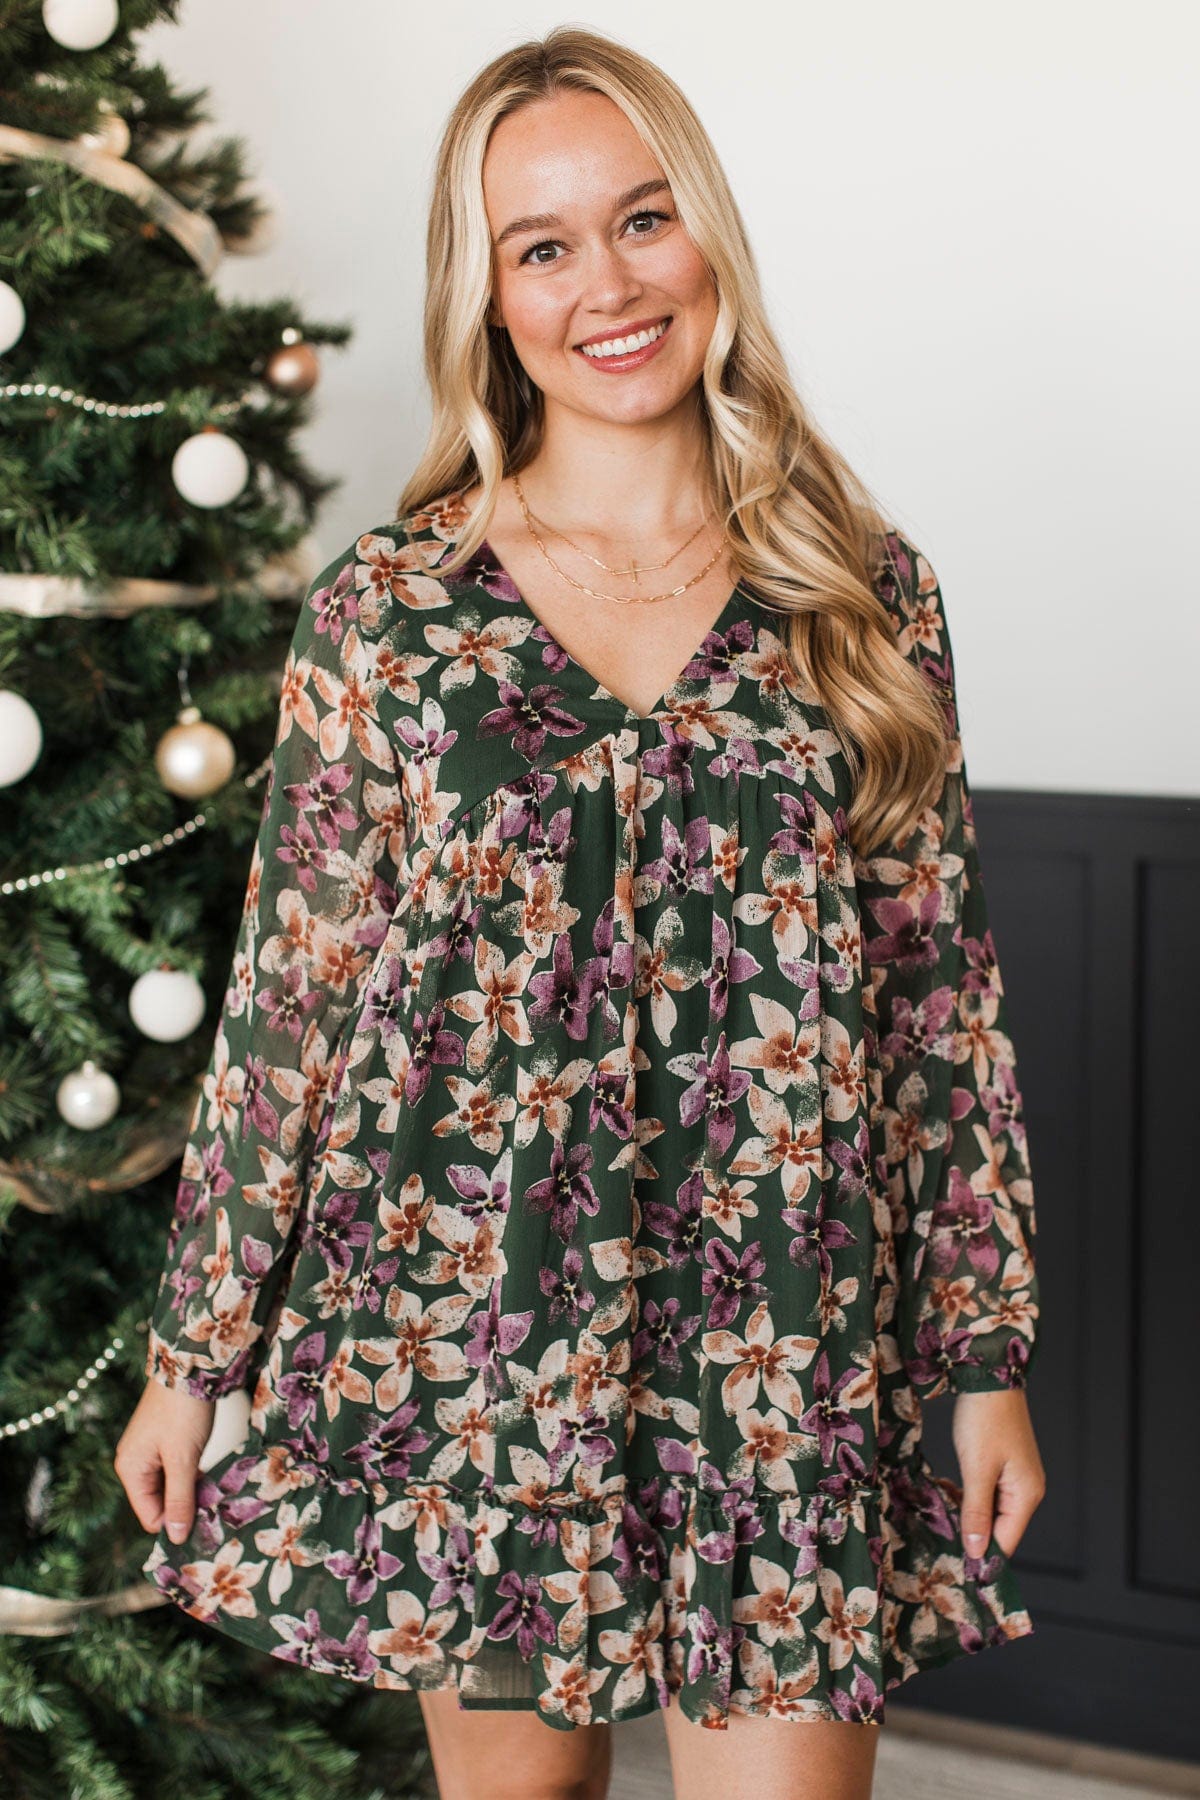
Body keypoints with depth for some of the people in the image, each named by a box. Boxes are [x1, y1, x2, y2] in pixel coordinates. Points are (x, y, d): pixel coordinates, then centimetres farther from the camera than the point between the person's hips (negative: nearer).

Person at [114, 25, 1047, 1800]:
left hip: (788, 1355, 0)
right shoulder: (385, 607, -3)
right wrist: (193, 1352, 3)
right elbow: (287, 998, 1)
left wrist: (990, 1353, 4)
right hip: (465, 1344, 0)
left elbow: (943, 990, 4)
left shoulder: (865, 592, 1)